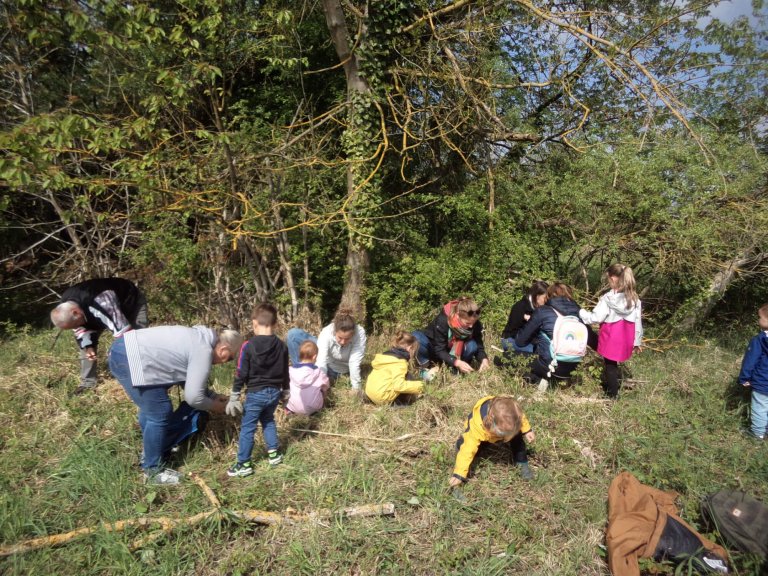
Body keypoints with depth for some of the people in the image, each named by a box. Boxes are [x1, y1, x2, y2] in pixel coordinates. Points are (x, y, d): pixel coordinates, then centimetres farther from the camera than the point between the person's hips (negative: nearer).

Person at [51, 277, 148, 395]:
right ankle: (88, 382, 11)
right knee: (86, 340, -1)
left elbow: (123, 331, -43)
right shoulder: (66, 305, -21)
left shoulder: (100, 303, -47)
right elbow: (81, 328, -5)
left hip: (132, 303, -7)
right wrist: (88, 347, -21)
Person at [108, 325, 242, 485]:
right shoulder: (203, 351, -15)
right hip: (130, 360, -11)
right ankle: (153, 471, 15)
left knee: (150, 407, 27)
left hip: (125, 348, 11)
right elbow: (193, 397, -13)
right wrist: (214, 406, 4)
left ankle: (150, 452, 47)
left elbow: (192, 381, 24)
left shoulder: (199, 339, 15)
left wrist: (213, 396, 20)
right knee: (160, 415, -2)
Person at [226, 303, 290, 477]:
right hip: (274, 392, 5)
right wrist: (285, 392, 23)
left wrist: (234, 397, -3)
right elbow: (285, 372, 9)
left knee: (247, 427, 6)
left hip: (255, 394, -5)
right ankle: (274, 453, 30)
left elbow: (241, 374, -11)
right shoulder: (281, 346, 0)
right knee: (268, 421, 26)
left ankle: (244, 464, 12)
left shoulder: (248, 346, -14)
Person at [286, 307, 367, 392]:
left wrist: (356, 388, -29)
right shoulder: (326, 333, -33)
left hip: (337, 369, -1)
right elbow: (321, 363, -39)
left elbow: (355, 362, -31)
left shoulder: (360, 333, -35)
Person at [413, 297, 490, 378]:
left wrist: (484, 359, -34)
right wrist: (457, 362, -45)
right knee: (416, 337, -35)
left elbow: (479, 345, -12)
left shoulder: (476, 324, -20)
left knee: (473, 345, -29)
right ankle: (425, 367, -15)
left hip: (453, 353, 3)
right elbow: (439, 350, -31)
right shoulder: (443, 320, -33)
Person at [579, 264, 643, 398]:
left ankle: (613, 395, 18)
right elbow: (638, 323, 6)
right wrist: (637, 341, 15)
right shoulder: (634, 300, 0)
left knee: (610, 366, 10)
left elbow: (595, 318, -17)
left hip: (611, 339, -5)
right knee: (613, 363, 20)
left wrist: (580, 313, -2)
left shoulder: (608, 299, -17)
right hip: (626, 340, 5)